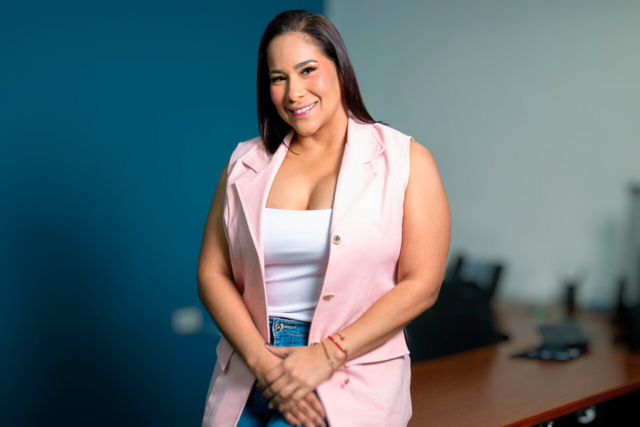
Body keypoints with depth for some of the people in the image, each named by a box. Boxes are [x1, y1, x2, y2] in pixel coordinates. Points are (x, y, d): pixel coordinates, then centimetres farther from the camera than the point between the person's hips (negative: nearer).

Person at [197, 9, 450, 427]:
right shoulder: (245, 164, 8)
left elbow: (420, 286, -6)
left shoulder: (405, 161, -1)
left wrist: (326, 355, -13)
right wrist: (261, 359, -10)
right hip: (251, 368, 3)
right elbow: (212, 273, 4)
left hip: (353, 373, -3)